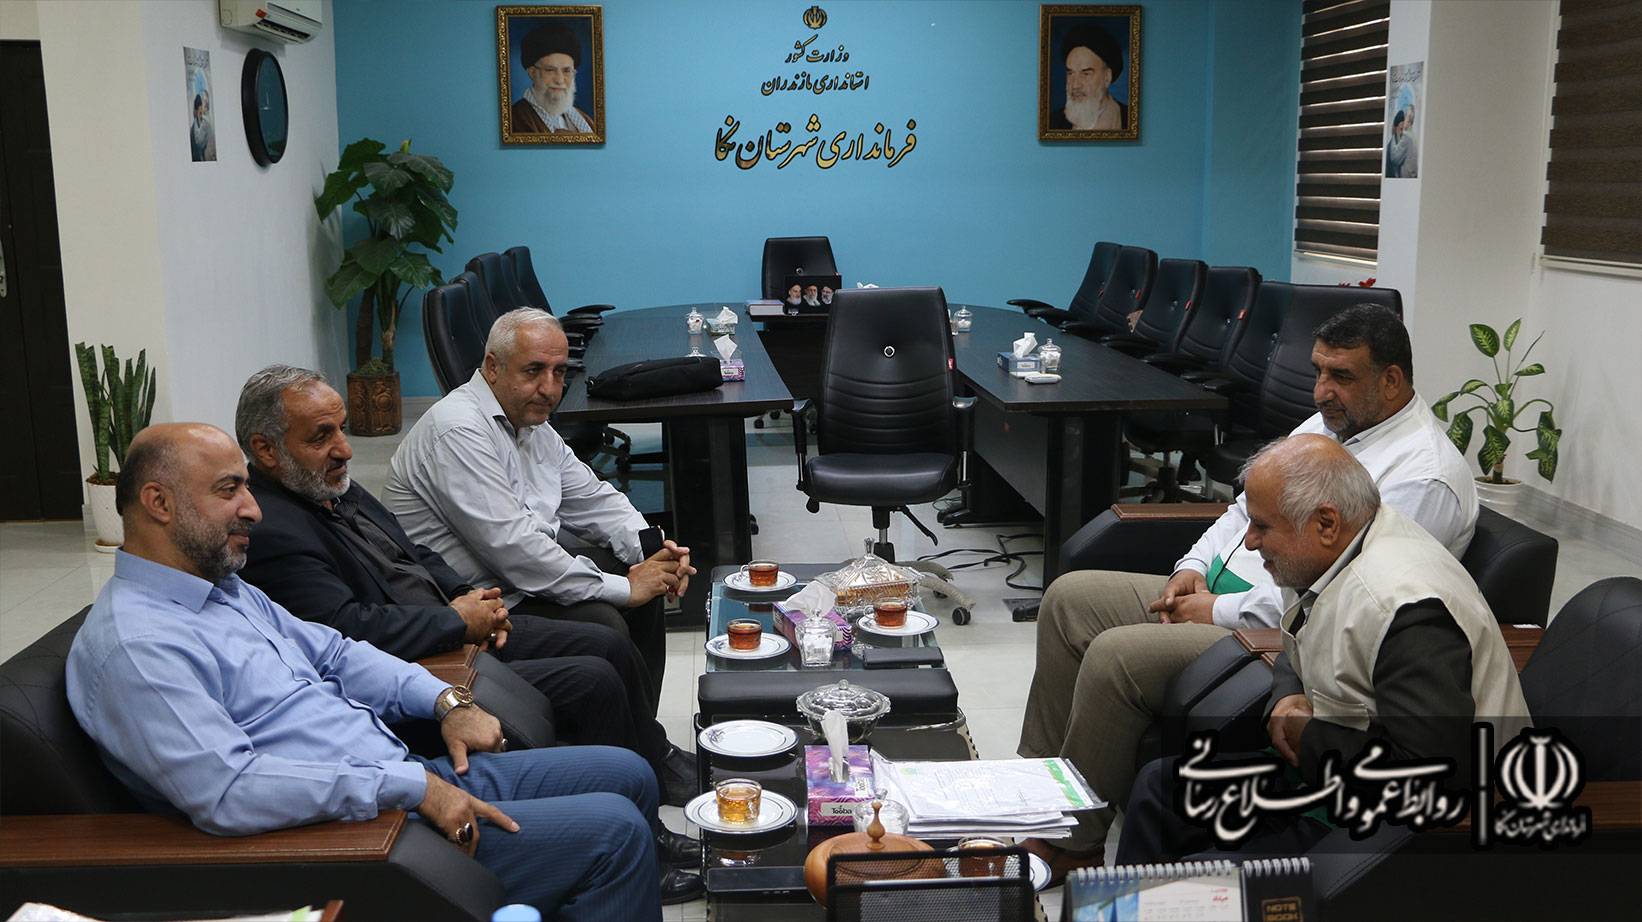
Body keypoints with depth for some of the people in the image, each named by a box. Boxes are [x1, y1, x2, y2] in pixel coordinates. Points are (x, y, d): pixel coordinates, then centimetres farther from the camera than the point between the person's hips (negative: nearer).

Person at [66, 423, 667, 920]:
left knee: (626, 774, 11)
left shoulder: (228, 589, 15)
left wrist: (446, 701, 7)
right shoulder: (135, 644, -18)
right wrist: (409, 785, -26)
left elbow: (333, 653, 23)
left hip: (414, 779, 10)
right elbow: (226, 792, -29)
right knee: (614, 831, -15)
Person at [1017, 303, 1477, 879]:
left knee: (1116, 654, -26)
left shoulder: (1424, 474, -17)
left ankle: (1070, 841, -10)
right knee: (1069, 598, 3)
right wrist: (1194, 567, 3)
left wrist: (1221, 612, -19)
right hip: (1217, 594, 10)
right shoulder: (1325, 424, 13)